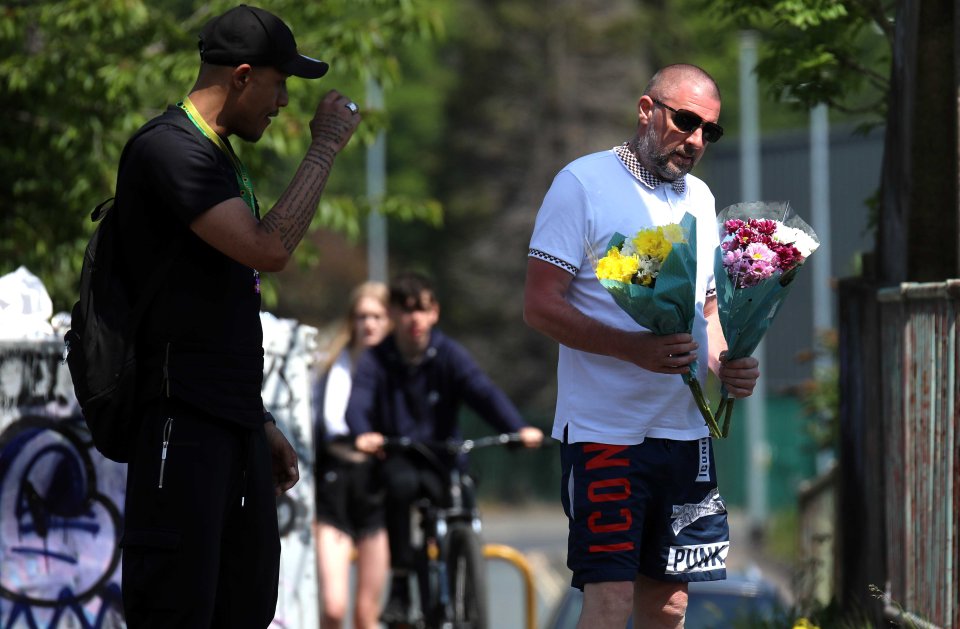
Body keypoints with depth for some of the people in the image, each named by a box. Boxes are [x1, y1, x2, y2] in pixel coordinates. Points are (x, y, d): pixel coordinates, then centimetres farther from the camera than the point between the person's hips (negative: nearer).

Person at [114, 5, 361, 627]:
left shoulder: (222, 157, 21)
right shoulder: (170, 149, -11)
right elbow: (268, 249, -22)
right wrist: (325, 148, -12)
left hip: (234, 422, 10)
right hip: (182, 421, -10)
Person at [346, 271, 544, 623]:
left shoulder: (449, 355, -2)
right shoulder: (377, 360, -4)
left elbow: (484, 393, -18)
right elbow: (358, 403, -21)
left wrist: (518, 428, -37)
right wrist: (363, 434, -46)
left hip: (441, 462, 1)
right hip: (397, 458, -1)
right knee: (401, 482, -35)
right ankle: (400, 586, -27)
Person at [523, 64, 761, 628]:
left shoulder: (700, 199, 16)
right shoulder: (585, 183, -5)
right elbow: (540, 305, -10)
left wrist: (726, 364, 1)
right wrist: (633, 348, -24)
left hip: (685, 433, 6)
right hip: (604, 431, -6)